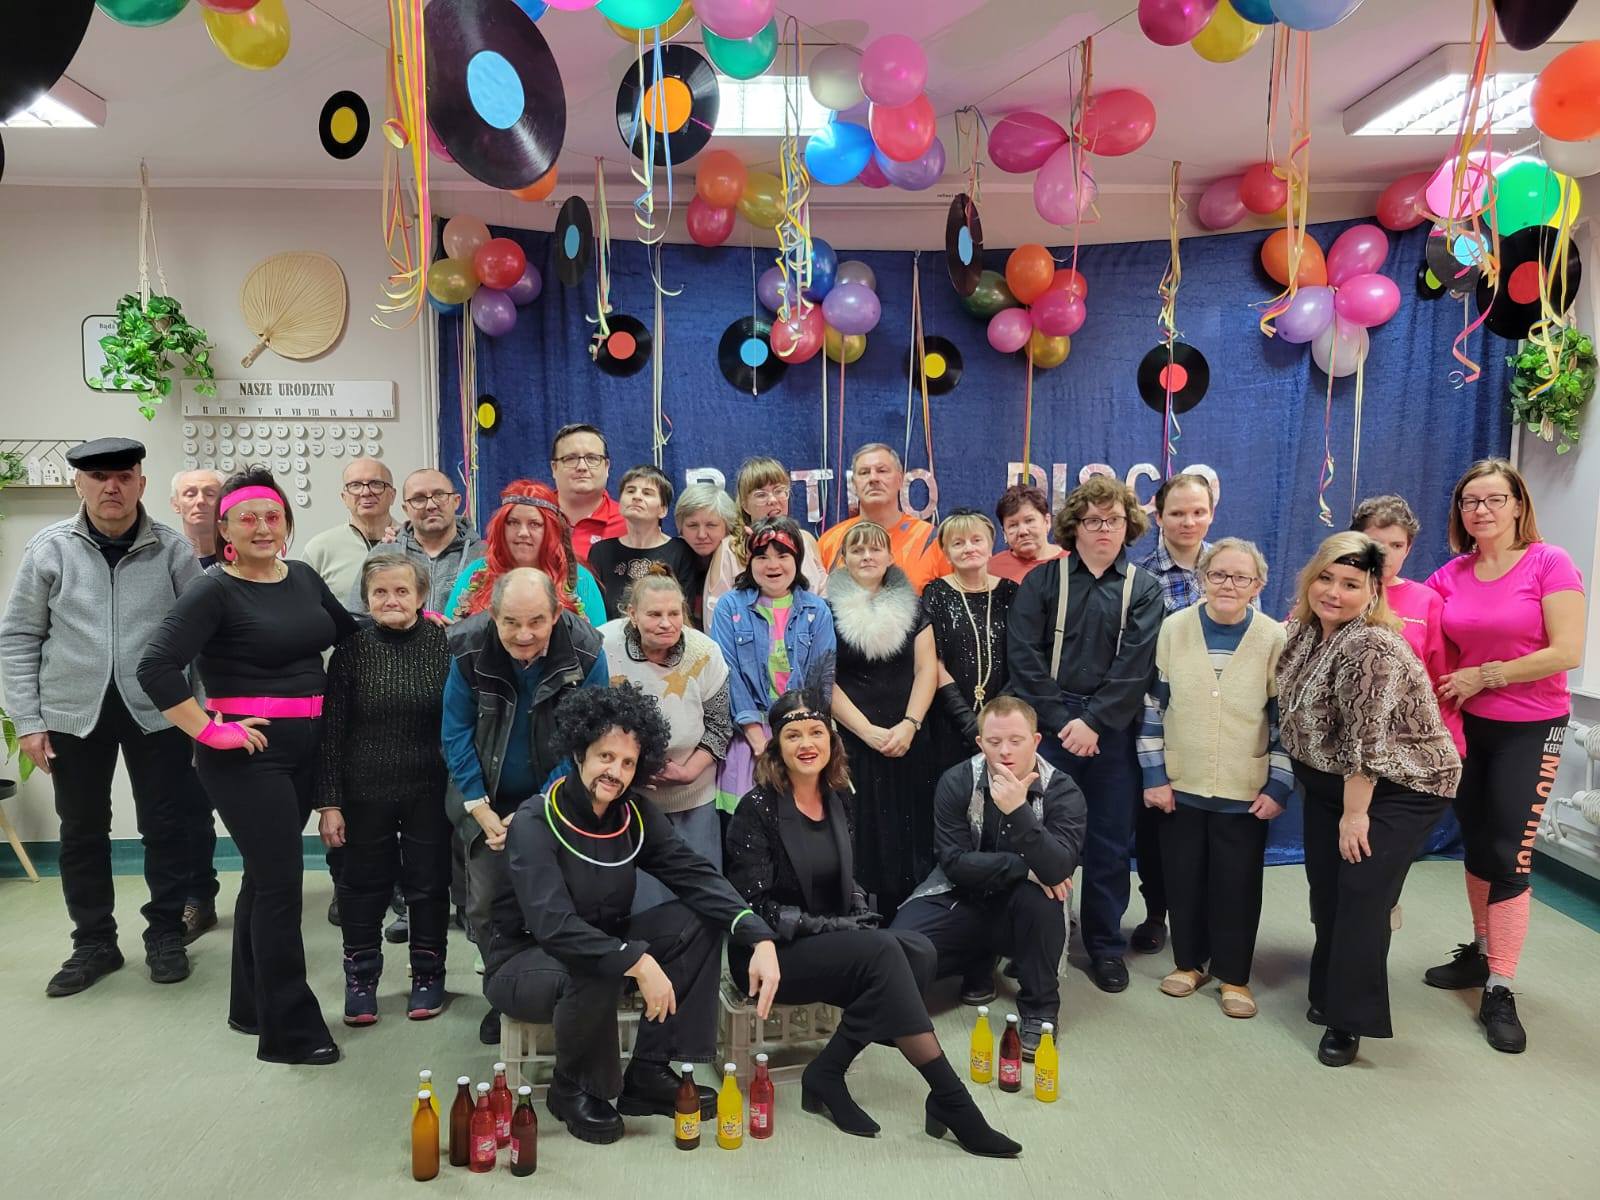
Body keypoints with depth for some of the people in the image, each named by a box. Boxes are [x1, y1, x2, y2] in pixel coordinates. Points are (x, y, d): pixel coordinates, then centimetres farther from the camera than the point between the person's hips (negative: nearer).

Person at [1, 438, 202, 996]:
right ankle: (93, 943, 27)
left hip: (156, 712, -1)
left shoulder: (172, 548, -3)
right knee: (82, 833, 12)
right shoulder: (50, 548, -1)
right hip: (74, 715, 1)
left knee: (165, 827, 6)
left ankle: (165, 934, 23)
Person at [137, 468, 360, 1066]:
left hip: (305, 748, 7)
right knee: (280, 881, -4)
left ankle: (251, 1006, 31)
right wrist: (208, 730, -18)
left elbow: (349, 632, 20)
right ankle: (290, 1030, 7)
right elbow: (155, 668, -19)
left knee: (267, 875, 16)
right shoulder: (214, 590, -12)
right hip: (247, 754, -7)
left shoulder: (302, 576, 7)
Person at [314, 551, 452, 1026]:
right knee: (364, 885, 12)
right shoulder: (352, 648, -5)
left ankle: (428, 974, 28)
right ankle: (360, 977, 30)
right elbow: (331, 731, -3)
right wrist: (329, 802, -5)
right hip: (365, 793, 0)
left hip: (429, 791, 0)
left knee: (429, 882, 10)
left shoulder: (444, 643, -5)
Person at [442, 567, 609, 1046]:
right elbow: (456, 732, -7)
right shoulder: (468, 649, -17)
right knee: (486, 903, 3)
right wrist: (481, 809, -13)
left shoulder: (584, 653, -21)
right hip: (488, 801, 2)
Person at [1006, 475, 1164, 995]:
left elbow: (1135, 665, -5)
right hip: (1049, 725, -1)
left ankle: (1106, 945, 23)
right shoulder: (1042, 580, 3)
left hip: (1112, 731, 1)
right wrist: (1062, 719, -12)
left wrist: (1093, 722, -14)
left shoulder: (1143, 589, 5)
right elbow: (1023, 656, -5)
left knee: (1110, 842, 8)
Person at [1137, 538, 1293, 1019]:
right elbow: (1153, 704, 1)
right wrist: (1154, 773, -2)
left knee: (1238, 884, 8)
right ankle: (1189, 961, 32)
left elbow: (1286, 719, -2)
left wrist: (1279, 787, -5)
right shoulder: (1173, 628, -3)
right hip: (1179, 785, 1)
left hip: (1245, 792, -1)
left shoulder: (1275, 639, -6)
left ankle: (1233, 974, 26)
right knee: (1184, 877, 12)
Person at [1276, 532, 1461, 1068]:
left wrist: (1354, 814, -19)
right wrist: (1299, 777, 15)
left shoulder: (1372, 649, -28)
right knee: (1325, 887, 11)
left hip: (1398, 787, -7)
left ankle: (1348, 1020, 4)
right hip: (1328, 782, 8)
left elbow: (1367, 741, -26)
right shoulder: (1303, 630, -2)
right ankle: (1329, 989, 30)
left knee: (1361, 895, -9)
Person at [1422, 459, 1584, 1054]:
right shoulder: (1450, 576, 2)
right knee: (1476, 844, 14)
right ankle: (1482, 951, 32)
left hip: (1530, 730, -4)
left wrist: (1484, 676, -16)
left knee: (1509, 853, -4)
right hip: (1468, 726, 5)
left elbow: (1567, 653, -18)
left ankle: (1499, 992, 5)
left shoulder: (1550, 563, -12)